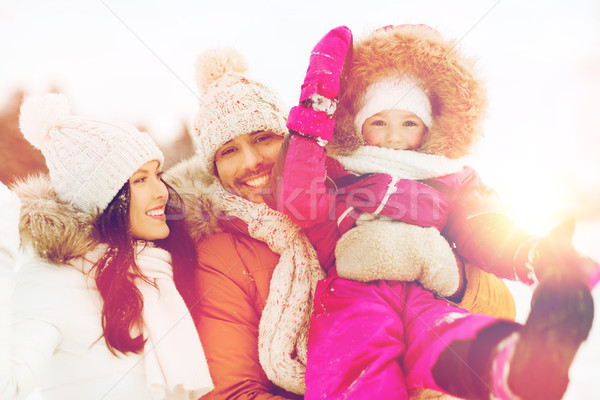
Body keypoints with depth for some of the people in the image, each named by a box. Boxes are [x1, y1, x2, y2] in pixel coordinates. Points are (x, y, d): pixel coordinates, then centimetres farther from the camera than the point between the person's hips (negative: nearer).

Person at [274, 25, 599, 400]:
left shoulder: (453, 180, 29)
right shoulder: (337, 173, 23)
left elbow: (485, 232, 13)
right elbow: (300, 202, 1)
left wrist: (539, 256, -13)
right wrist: (316, 108, 2)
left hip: (424, 297, 0)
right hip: (353, 294, 1)